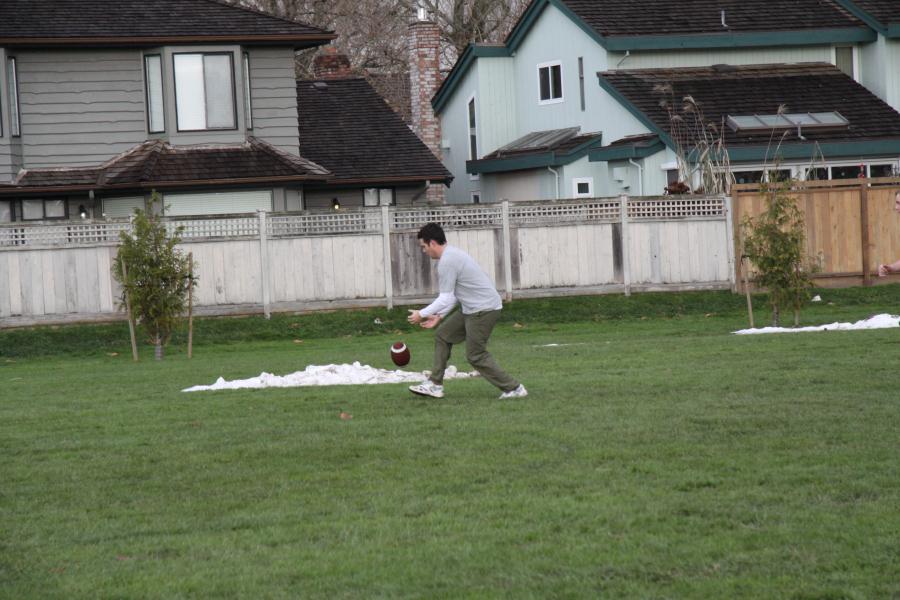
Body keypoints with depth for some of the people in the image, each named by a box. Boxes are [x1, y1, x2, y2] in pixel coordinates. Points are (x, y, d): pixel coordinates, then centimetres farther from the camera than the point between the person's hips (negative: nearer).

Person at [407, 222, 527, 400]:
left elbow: (446, 298, -18)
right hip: (472, 309, 10)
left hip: (484, 310, -10)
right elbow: (452, 296, 20)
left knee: (475, 355, -4)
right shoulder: (452, 255, 13)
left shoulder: (447, 262, -19)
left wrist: (422, 314, -9)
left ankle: (513, 388, 0)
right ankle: (435, 385, 16)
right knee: (442, 335, 14)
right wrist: (438, 316, 18)